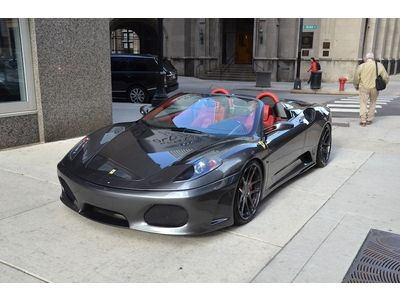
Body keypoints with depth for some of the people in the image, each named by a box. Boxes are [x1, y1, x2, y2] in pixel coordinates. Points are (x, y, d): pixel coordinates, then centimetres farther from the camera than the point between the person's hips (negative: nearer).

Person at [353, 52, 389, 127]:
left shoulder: (361, 66, -6)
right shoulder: (379, 66, -1)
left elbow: (356, 78, -2)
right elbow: (385, 77, 0)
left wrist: (356, 86, 15)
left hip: (364, 88, -1)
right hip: (374, 88, 1)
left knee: (363, 103, 5)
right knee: (372, 103, 16)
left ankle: (363, 120, 1)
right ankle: (369, 119, 19)